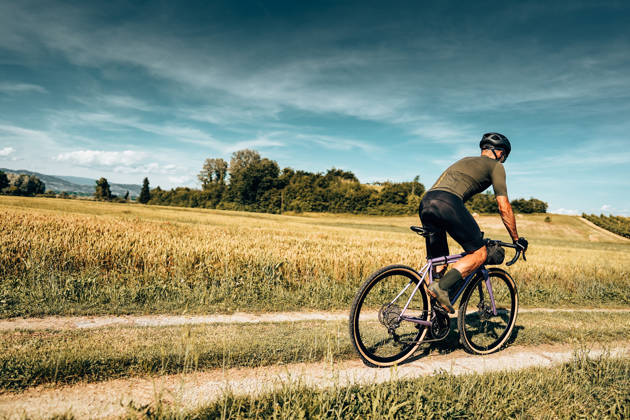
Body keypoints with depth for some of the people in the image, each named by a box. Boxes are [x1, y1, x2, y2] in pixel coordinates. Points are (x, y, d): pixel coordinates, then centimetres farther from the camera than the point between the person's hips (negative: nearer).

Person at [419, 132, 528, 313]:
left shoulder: (465, 160, 39)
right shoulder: (495, 165, 17)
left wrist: (472, 233, 52)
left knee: (438, 262, 15)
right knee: (479, 253, 3)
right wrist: (516, 239, 24)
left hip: (425, 202, 8)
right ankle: (441, 287, -15)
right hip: (447, 203, -8)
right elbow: (504, 207, 13)